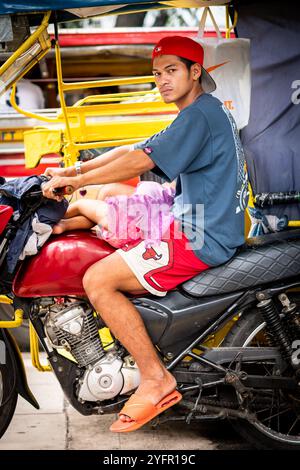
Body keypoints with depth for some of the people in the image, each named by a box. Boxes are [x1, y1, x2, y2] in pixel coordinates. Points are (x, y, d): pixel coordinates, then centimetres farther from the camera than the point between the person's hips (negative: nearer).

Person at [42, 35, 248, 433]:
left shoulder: (200, 113, -14)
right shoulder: (205, 112, 19)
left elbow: (140, 162, -22)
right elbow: (132, 149, 17)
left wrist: (74, 181, -14)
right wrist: (73, 171, 10)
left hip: (202, 240, -11)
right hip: (196, 226, 11)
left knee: (97, 280, -17)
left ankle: (155, 378, -13)